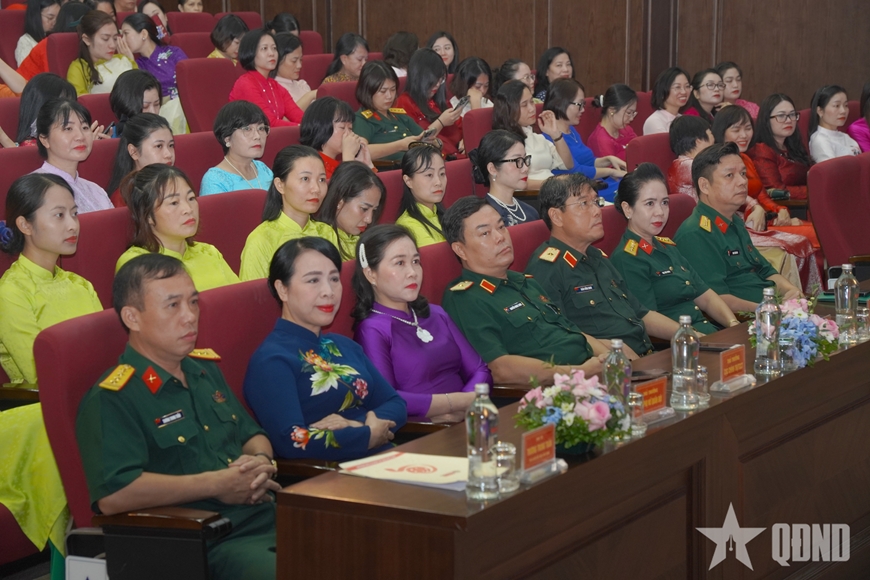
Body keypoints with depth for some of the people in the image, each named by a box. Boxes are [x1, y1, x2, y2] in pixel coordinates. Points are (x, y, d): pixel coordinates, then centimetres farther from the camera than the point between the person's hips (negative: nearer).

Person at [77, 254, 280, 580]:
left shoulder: (205, 367, 19)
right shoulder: (111, 399, -7)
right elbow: (112, 495, -21)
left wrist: (261, 461, 5)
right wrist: (216, 484, -14)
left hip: (271, 516, 8)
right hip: (207, 543, -8)